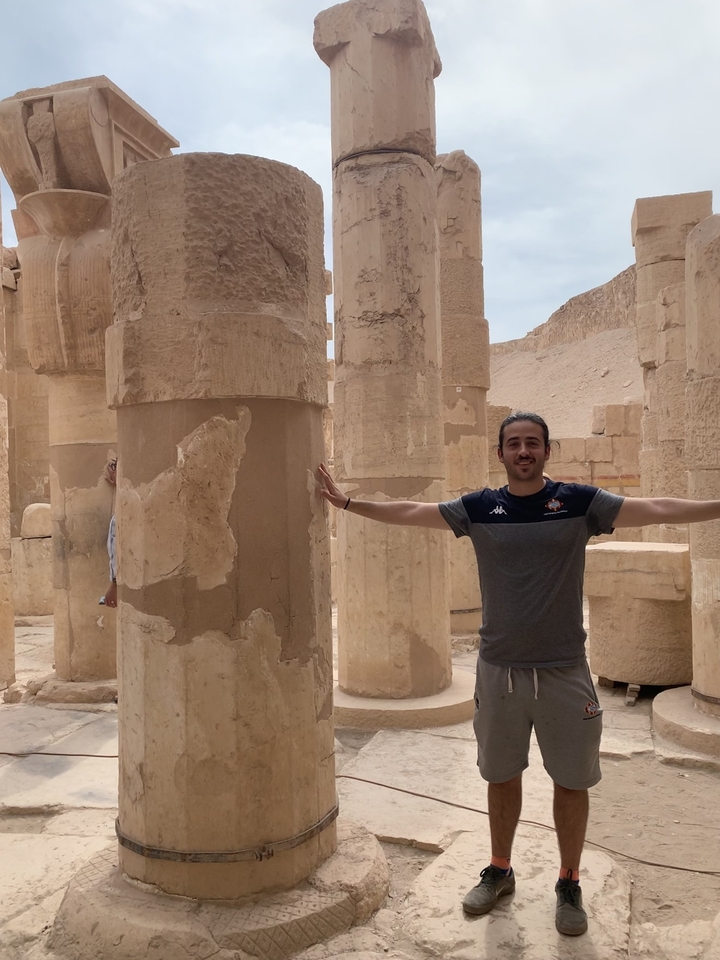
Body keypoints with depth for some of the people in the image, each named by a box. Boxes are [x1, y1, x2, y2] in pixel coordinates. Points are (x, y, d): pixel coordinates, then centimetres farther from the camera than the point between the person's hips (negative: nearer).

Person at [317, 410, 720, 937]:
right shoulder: (479, 508, -1)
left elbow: (657, 509, -11)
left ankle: (569, 884, 33)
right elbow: (408, 512, 3)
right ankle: (500, 872, 38)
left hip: (564, 671, -1)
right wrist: (348, 502, 4)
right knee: (502, 777, 17)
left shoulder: (579, 501, -5)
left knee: (571, 781, 11)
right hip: (499, 670, 2)